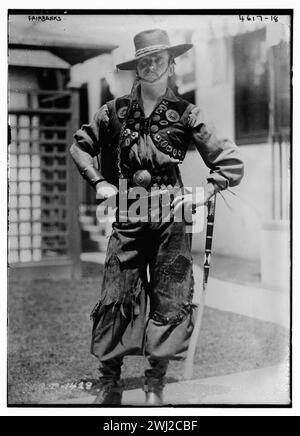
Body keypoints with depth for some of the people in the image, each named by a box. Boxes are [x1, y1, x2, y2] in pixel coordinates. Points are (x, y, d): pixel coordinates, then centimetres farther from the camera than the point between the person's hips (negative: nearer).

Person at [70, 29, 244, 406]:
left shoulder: (185, 114, -1)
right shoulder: (115, 111, 3)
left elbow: (230, 162, 1)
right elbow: (80, 146, 16)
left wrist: (203, 193, -10)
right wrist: (99, 182, 4)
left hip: (171, 221, 0)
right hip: (127, 219, 1)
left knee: (170, 302, 4)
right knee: (115, 298, 1)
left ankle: (155, 384, 20)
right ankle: (109, 382, 16)